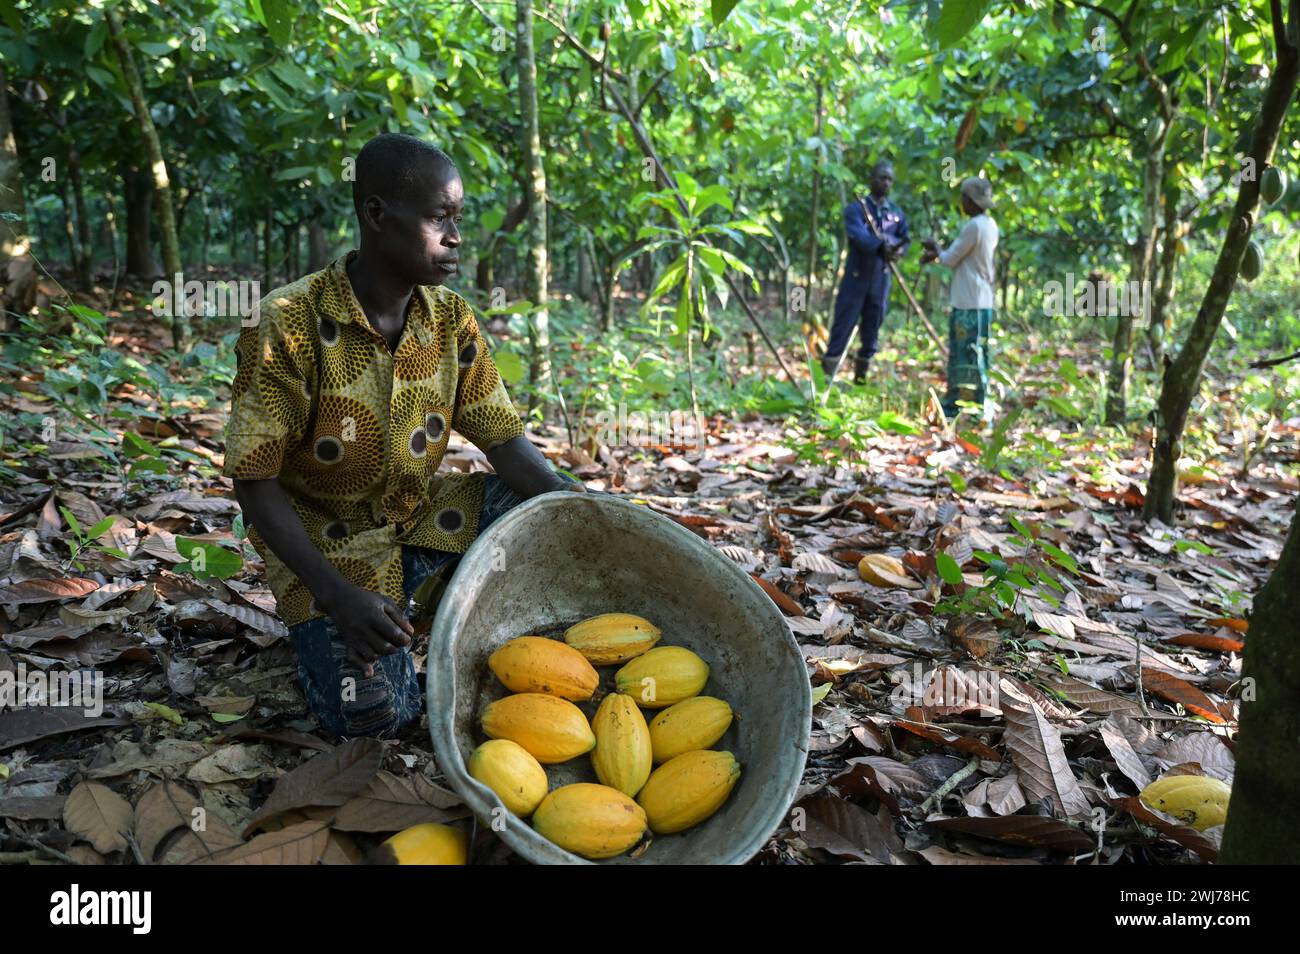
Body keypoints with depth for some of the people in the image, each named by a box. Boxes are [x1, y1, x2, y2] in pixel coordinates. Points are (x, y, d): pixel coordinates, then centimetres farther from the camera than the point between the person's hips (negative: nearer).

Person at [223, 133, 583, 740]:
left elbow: (503, 439, -7)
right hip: (328, 534, -4)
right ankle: (319, 626, 13)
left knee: (546, 506, -17)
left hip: (422, 512, 5)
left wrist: (565, 496, -28)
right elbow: (254, 482, -20)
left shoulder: (451, 320, -7)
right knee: (375, 712, -20)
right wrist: (337, 594, -29)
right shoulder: (288, 325, -23)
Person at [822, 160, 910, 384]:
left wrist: (898, 249, -17)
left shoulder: (897, 214, 13)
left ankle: (860, 377, 19)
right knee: (842, 329, -6)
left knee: (872, 333, 9)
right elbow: (859, 235, -22)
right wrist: (881, 246, -41)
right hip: (856, 279, -5)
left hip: (881, 281, 5)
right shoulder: (856, 208, -5)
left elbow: (904, 240, 8)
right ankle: (826, 378, -5)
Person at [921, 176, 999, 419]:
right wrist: (938, 253, 10)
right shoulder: (989, 224, 13)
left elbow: (951, 259, -10)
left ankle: (979, 413, -2)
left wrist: (935, 248, 8)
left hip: (970, 305, -10)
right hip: (979, 301, 10)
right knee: (958, 355, 16)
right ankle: (952, 405, 25)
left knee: (971, 358, -6)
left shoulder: (974, 226, -16)